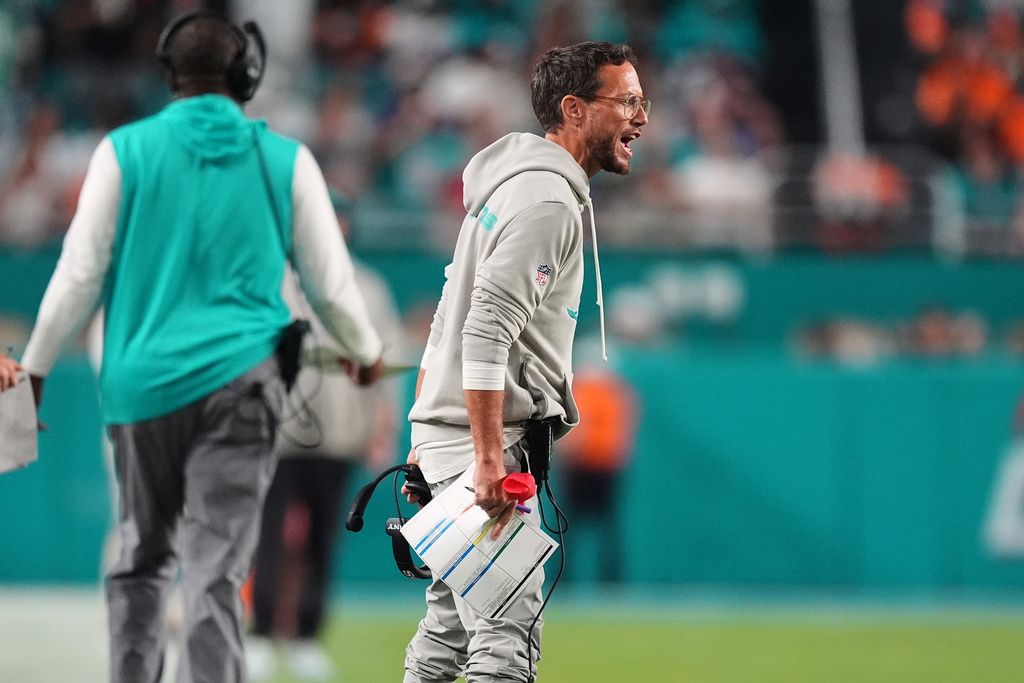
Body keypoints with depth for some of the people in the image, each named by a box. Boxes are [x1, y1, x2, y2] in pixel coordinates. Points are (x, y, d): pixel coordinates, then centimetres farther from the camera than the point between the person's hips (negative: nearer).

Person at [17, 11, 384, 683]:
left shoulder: (127, 150, 0)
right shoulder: (285, 160, 2)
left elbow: (80, 274, 1)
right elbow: (330, 280, 8)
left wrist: (34, 366, 13)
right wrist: (366, 350, 27)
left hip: (142, 380, 1)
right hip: (240, 377, -1)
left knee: (143, 559, 16)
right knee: (217, 570, -5)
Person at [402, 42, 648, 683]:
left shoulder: (516, 185, 19)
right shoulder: (547, 200, -14)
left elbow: (453, 320, 23)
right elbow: (486, 336, -24)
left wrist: (426, 441, 24)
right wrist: (489, 461, -27)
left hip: (445, 435, 11)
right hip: (483, 442, -11)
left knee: (450, 628, 13)